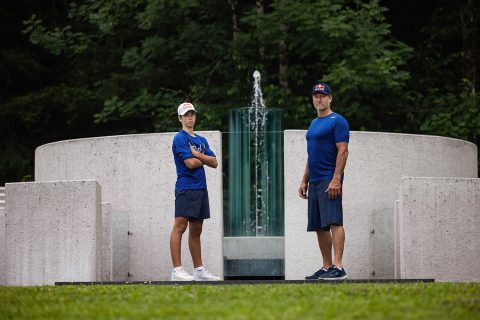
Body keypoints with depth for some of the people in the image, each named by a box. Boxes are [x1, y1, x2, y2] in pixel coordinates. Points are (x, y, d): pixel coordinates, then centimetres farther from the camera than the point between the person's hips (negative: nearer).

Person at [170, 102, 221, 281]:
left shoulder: (201, 140, 19)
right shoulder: (180, 138, -5)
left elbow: (214, 163, 10)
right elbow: (190, 163, -15)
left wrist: (197, 155, -6)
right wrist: (204, 158, 5)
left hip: (201, 188, 8)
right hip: (186, 188, -8)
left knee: (196, 230, 11)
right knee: (180, 226, -12)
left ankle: (199, 270, 14)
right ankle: (177, 271, -17)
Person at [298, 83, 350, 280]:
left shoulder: (337, 121, -5)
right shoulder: (314, 123, 21)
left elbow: (343, 151, -13)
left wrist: (336, 179, -21)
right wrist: (304, 181, 21)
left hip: (329, 181, -9)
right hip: (314, 182, 9)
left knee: (334, 222, -16)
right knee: (320, 227, 8)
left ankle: (338, 267, -23)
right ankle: (326, 268, 11)